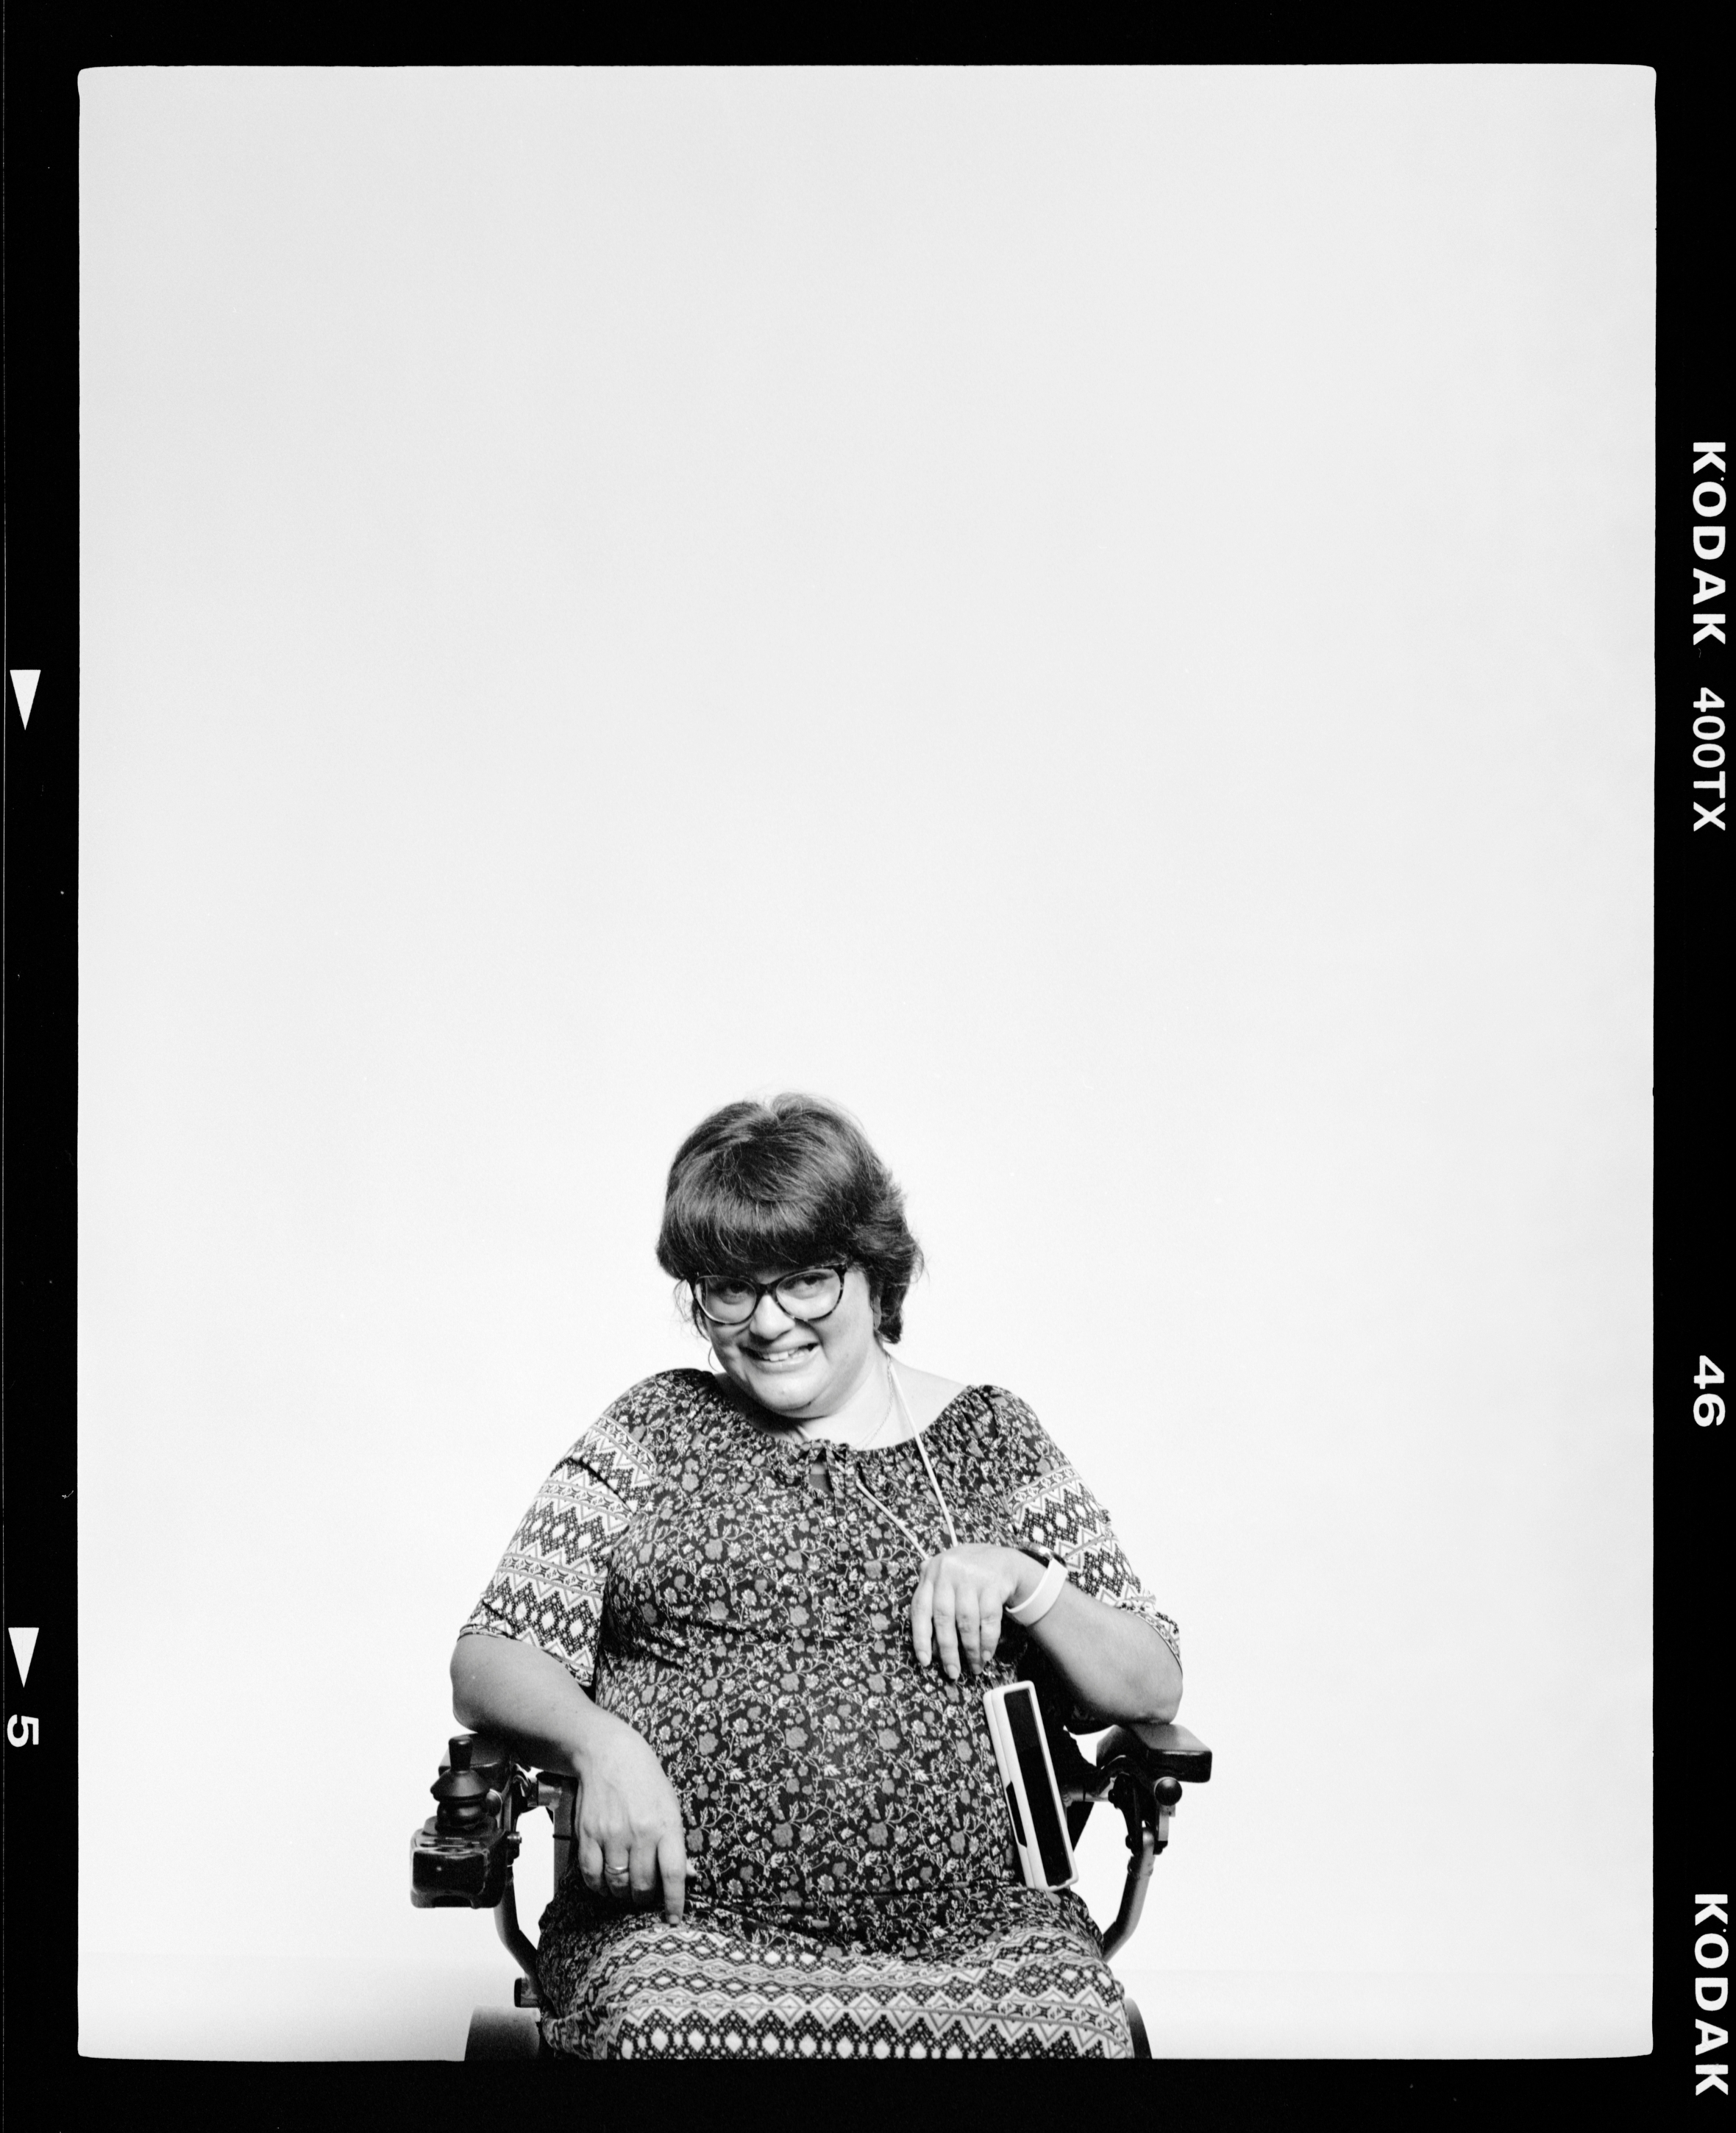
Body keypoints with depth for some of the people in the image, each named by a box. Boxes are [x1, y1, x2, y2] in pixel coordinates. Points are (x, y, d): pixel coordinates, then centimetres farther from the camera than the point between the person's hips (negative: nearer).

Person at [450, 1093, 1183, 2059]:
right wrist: (601, 1742, -12)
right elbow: (489, 1663, 9)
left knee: (1077, 2024, -30)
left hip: (975, 1927, 1)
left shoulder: (988, 1438, 15)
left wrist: (1021, 1578, -4)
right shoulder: (655, 1432, 13)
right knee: (661, 2027, -34)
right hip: (685, 1920, -1)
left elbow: (1153, 1689, 15)